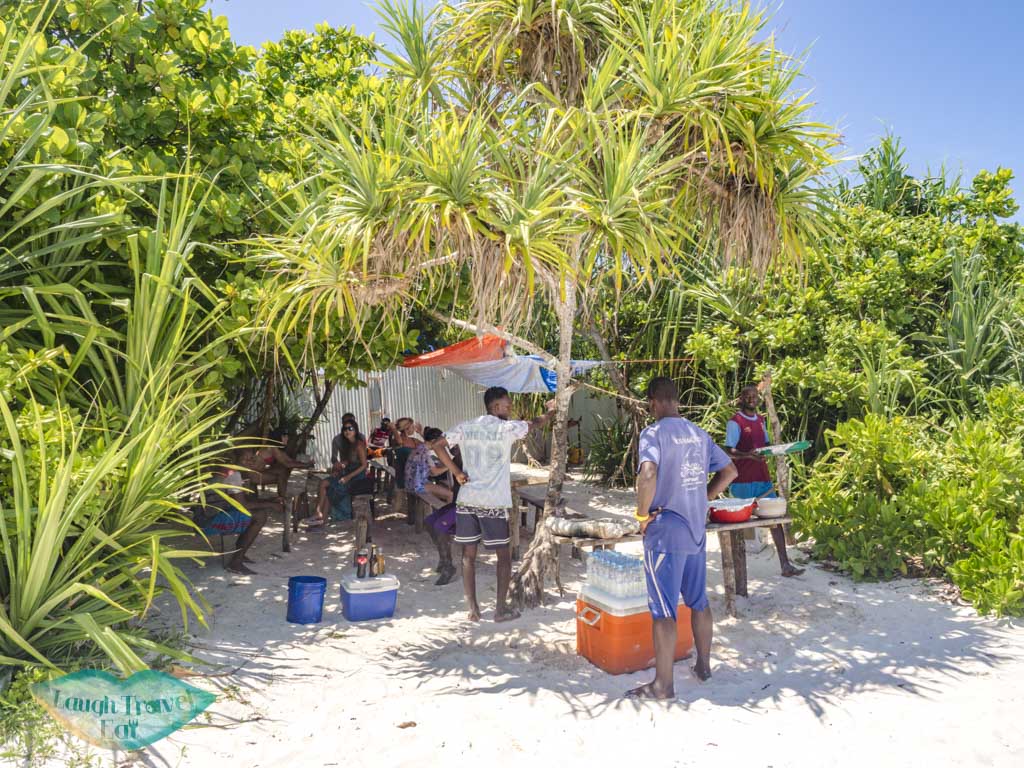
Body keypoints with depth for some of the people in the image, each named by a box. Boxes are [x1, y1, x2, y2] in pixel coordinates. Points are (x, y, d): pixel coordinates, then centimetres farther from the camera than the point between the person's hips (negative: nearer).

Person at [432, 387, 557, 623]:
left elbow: (438, 445, 1)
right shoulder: (507, 428, -6)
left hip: (466, 500, 4)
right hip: (494, 503, -4)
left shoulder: (466, 427, 6)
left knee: (468, 555, 11)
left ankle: (473, 609, 14)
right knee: (504, 555, 10)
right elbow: (537, 423, 10)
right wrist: (552, 410, 30)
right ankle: (501, 608, 14)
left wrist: (456, 473, 2)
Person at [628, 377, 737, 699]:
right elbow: (729, 471, 14)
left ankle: (663, 684, 9)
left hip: (665, 531, -7)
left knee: (663, 609, 1)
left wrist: (642, 514, -17)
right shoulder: (699, 433, 8)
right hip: (697, 530, 7)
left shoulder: (654, 432, -14)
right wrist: (701, 500, 14)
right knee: (699, 601, 20)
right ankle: (703, 665, 34)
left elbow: (648, 474, -30)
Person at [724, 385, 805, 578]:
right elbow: (729, 451, -14)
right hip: (743, 481, -7)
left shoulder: (760, 420, 15)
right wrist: (748, 455, -31)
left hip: (763, 478, 7)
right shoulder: (735, 422, -9)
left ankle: (785, 565, 8)